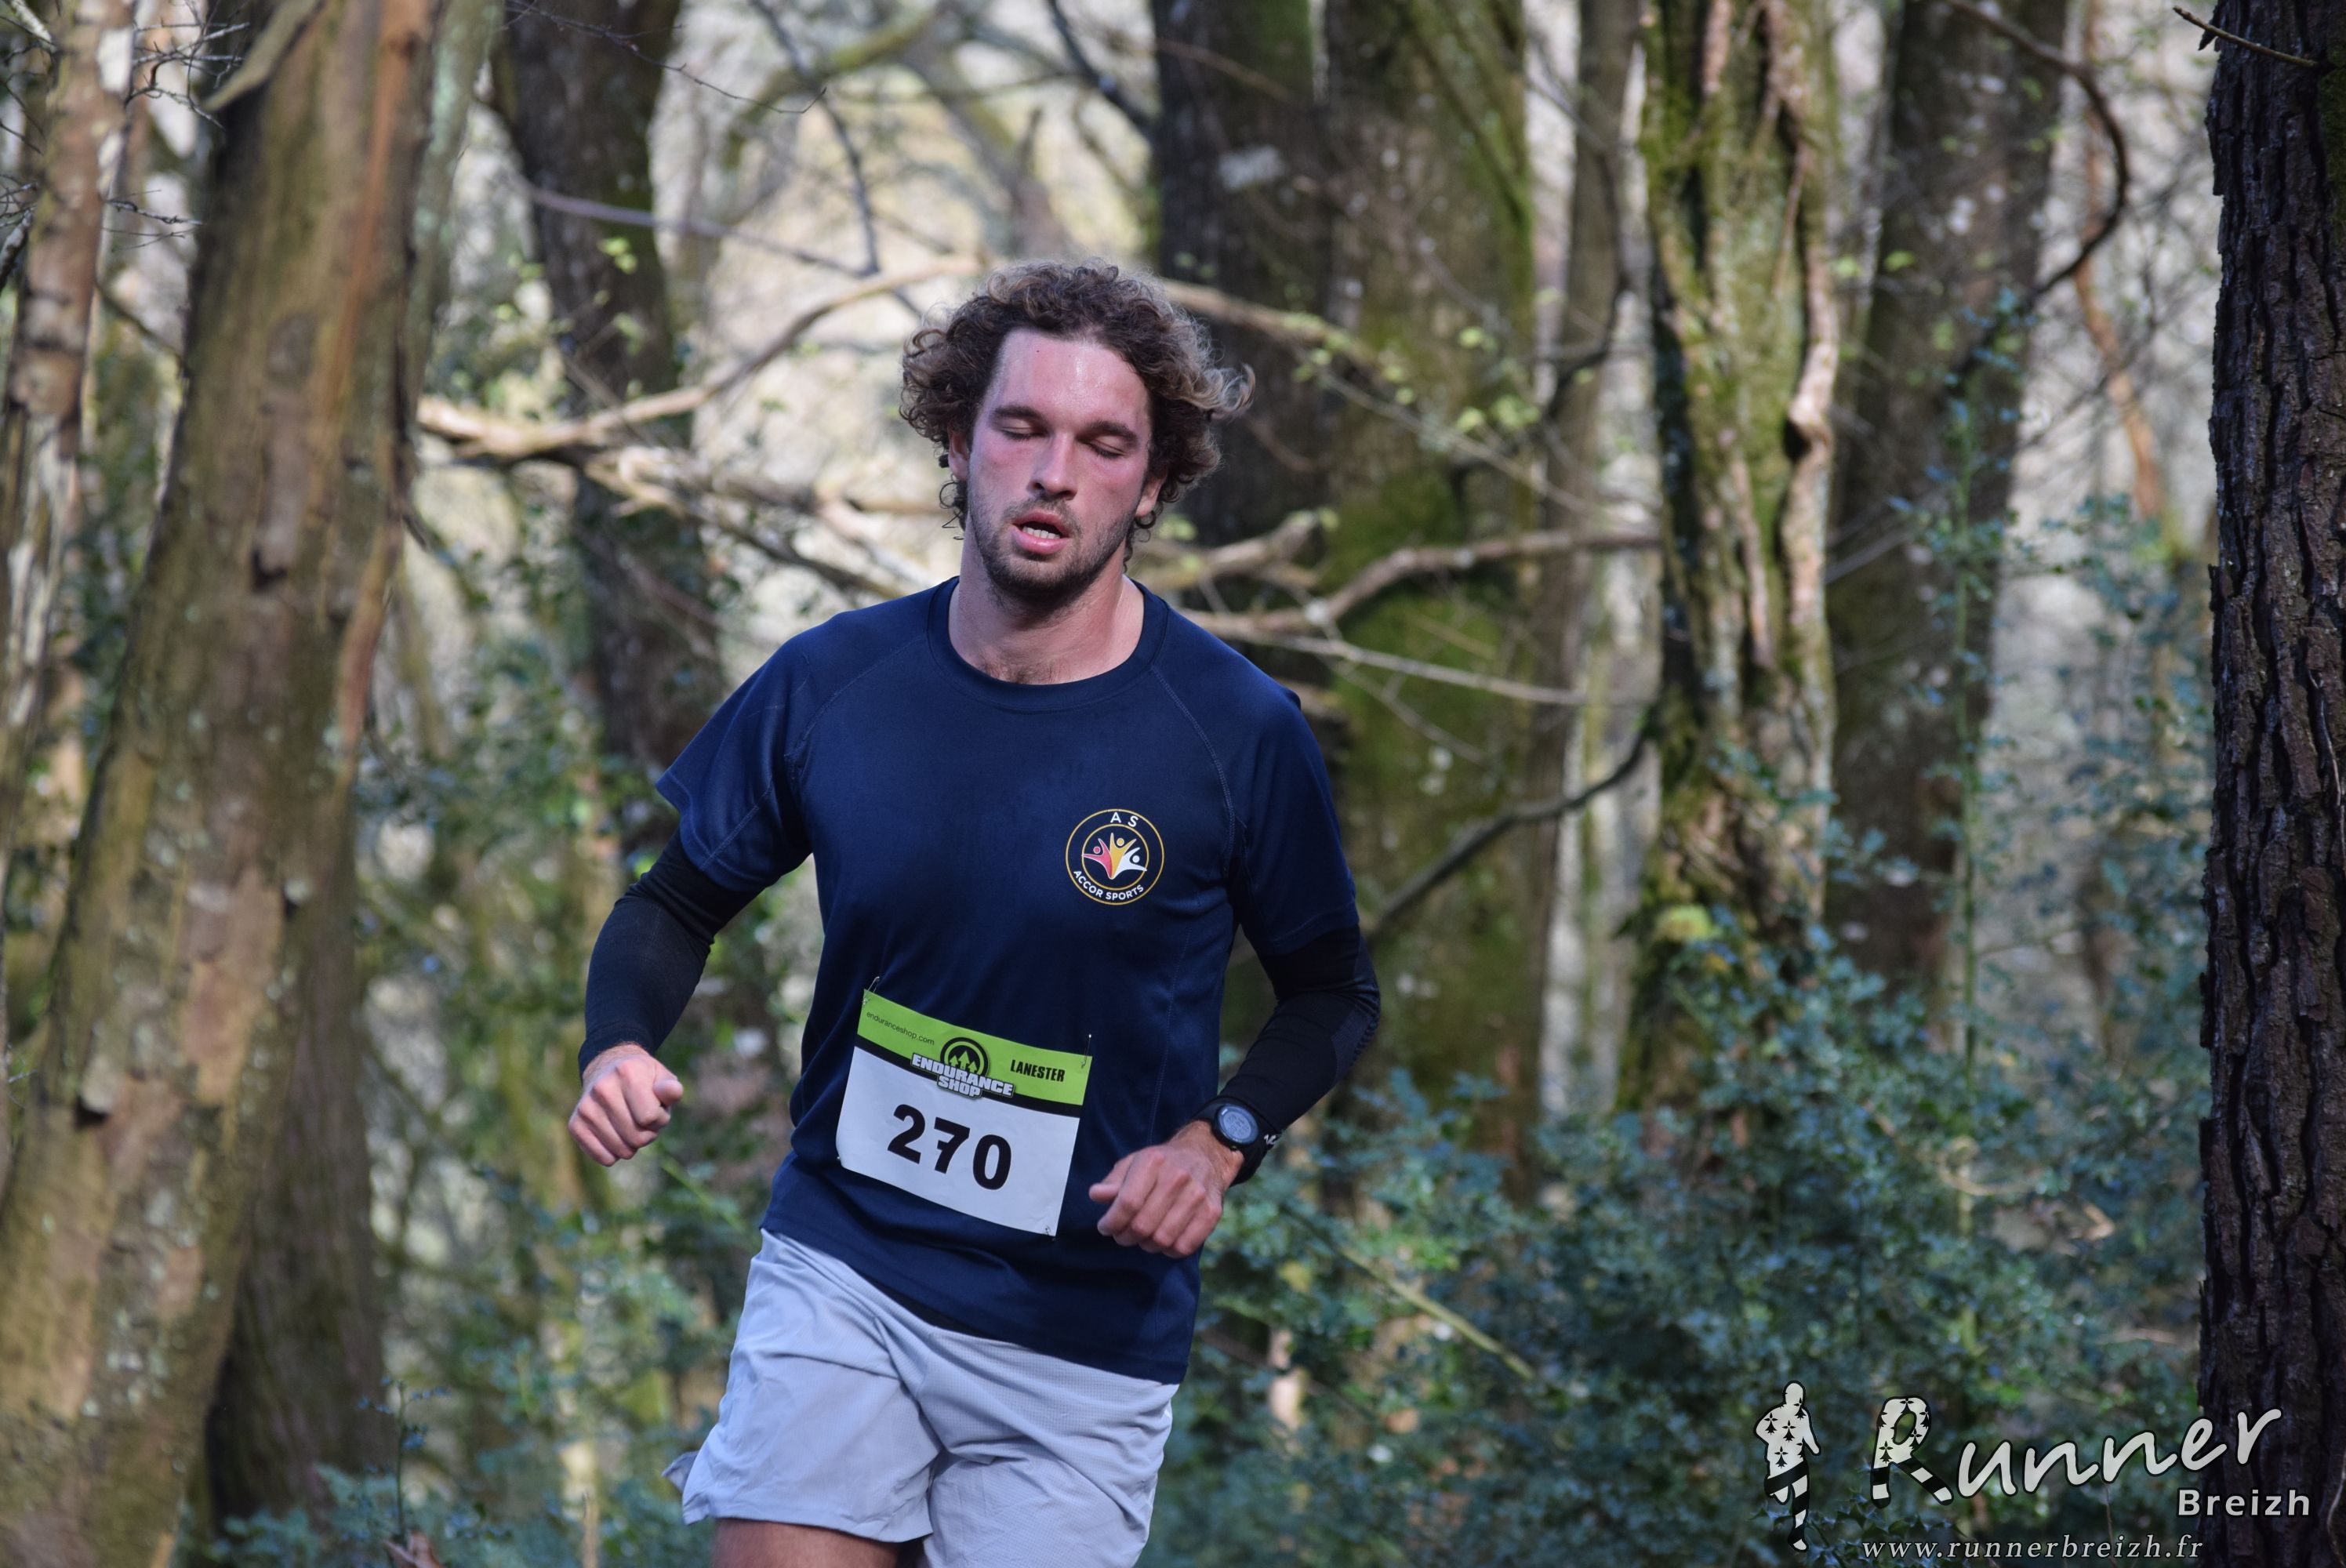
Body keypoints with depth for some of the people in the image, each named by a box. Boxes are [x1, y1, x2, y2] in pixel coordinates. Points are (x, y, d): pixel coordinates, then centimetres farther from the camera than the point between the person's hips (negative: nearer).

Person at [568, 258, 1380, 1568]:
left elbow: (1334, 992, 3)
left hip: (1087, 1337, -1)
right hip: (841, 1272, 1)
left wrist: (1221, 1140, -16)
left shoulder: (1237, 731, -10)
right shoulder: (831, 684, -5)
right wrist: (622, 1046, -11)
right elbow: (678, 899, 10)